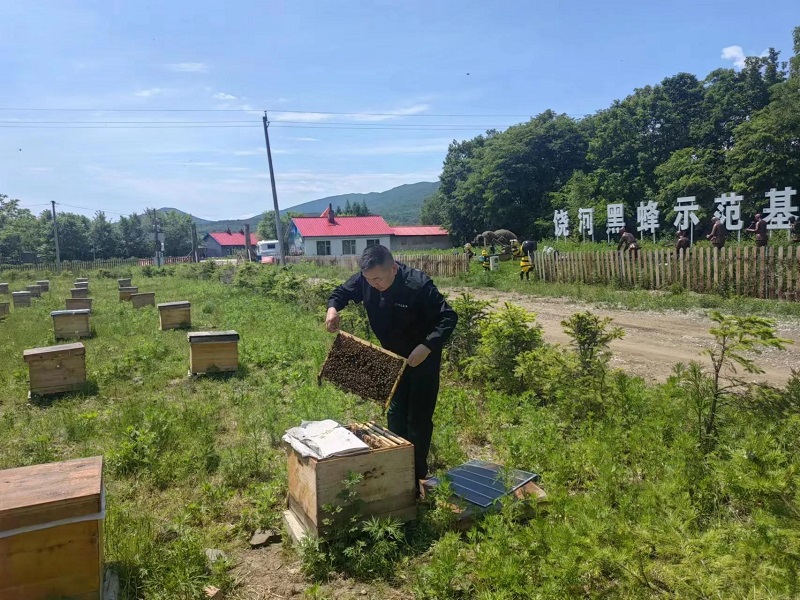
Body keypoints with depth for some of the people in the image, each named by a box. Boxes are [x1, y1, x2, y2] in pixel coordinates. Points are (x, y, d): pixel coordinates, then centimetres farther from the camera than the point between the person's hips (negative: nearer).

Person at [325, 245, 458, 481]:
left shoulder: (418, 285, -33)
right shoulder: (364, 280, -16)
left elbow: (448, 318, -29)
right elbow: (342, 292, 2)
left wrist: (427, 346, -43)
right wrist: (333, 308, -21)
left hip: (422, 357, -6)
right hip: (394, 356, 6)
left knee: (418, 418, 2)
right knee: (395, 413, 15)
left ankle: (417, 474, 18)